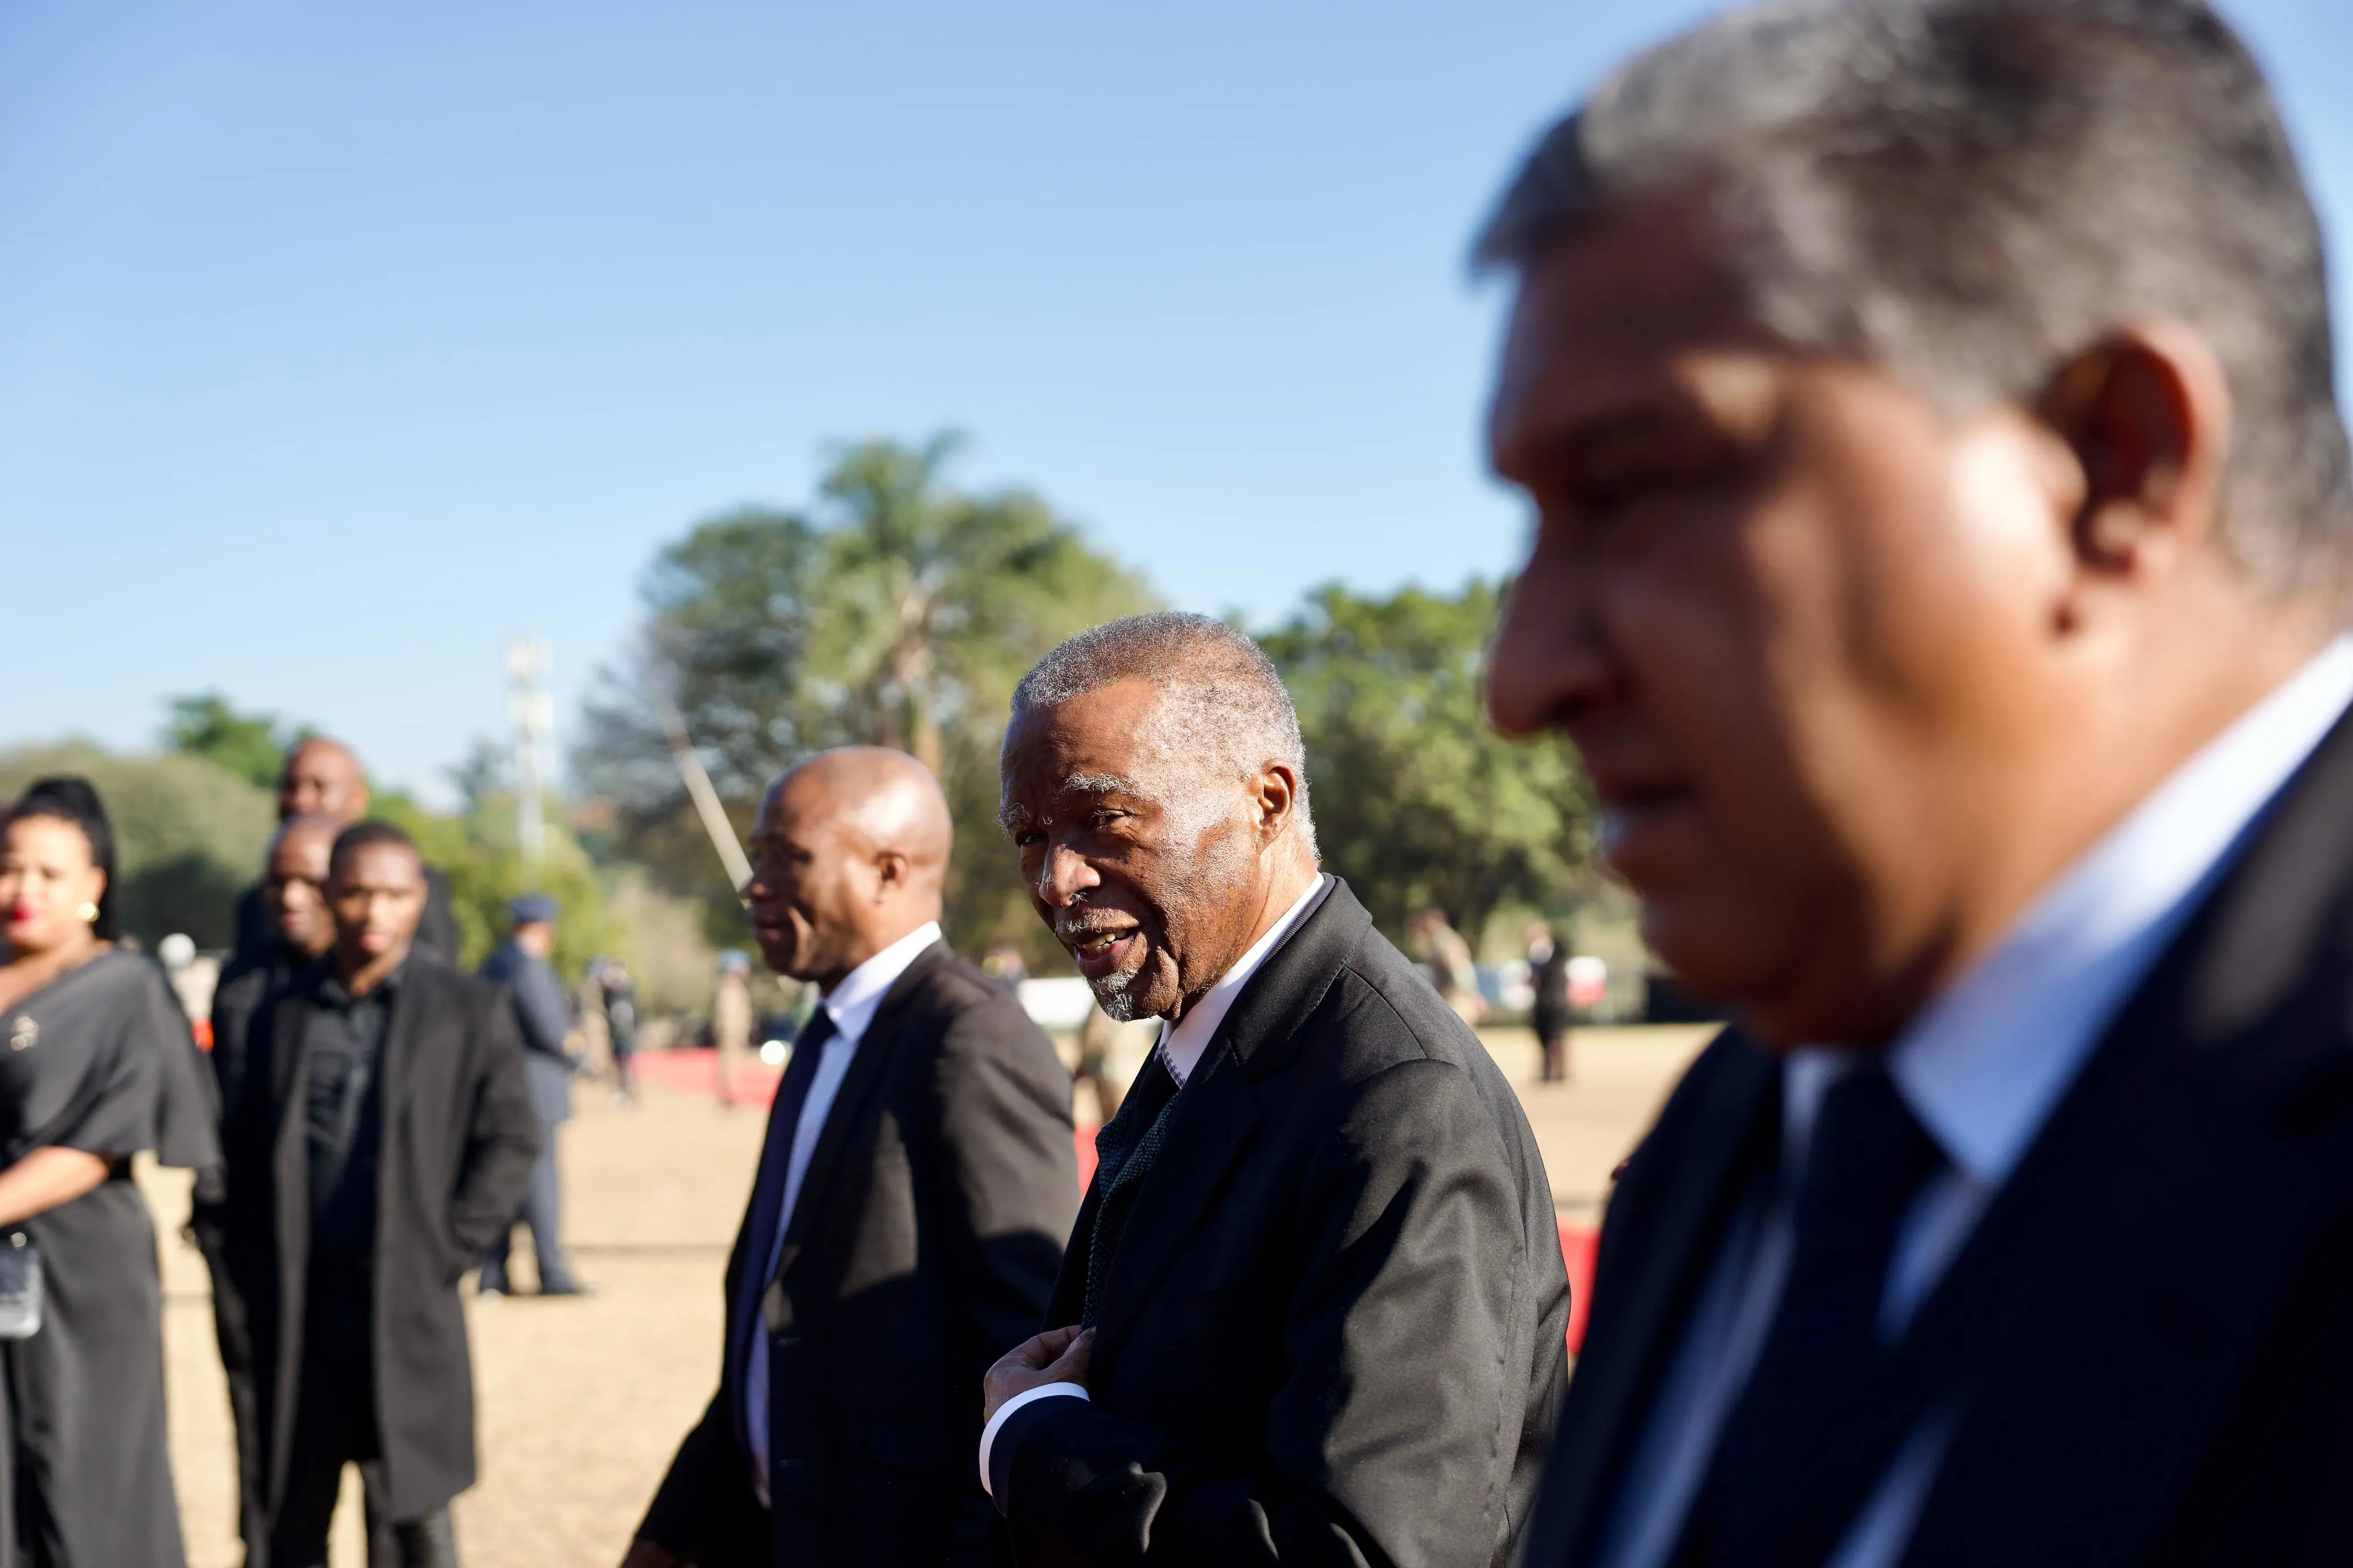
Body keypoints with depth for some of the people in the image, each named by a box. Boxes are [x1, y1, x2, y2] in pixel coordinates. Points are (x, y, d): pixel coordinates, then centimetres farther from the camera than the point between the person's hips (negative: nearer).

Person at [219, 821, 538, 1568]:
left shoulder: (471, 1009, 2)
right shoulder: (284, 1013, 10)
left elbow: (510, 1137, 0)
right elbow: (245, 1150, 13)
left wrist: (446, 1249, -6)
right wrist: (255, 1273, 5)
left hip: (408, 1304, -3)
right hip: (295, 1307, 3)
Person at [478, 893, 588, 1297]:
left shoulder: (490, 966, 13)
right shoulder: (530, 968, -15)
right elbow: (547, 1026, -18)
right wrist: (573, 1055, 0)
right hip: (533, 1083, -9)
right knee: (540, 1176, -5)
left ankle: (492, 1274, 10)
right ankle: (553, 1274, -2)